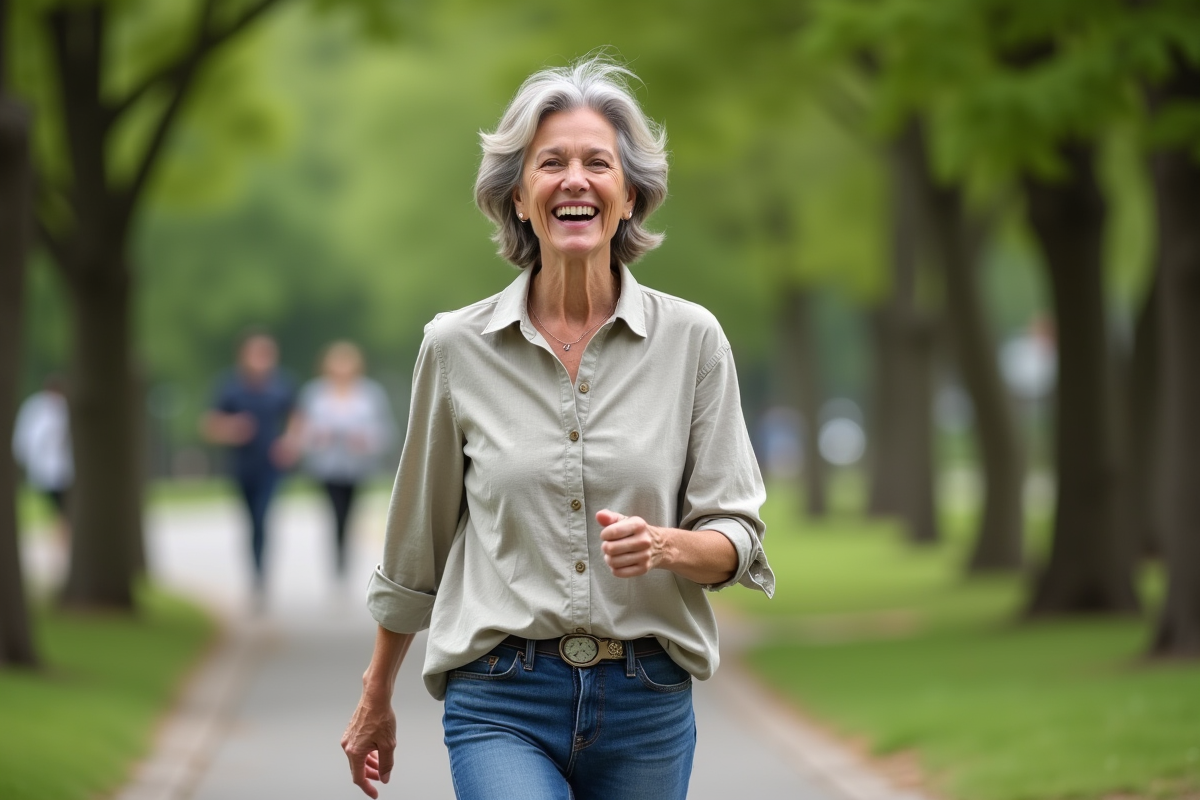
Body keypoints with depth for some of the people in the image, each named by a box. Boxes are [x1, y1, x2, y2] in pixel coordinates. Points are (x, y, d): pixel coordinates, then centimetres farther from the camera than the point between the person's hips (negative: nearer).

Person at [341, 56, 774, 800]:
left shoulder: (691, 338, 1)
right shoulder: (457, 347, 2)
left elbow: (738, 537, 2)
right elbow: (416, 542, 13)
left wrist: (665, 545, -20)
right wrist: (376, 701, 20)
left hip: (646, 705, 1)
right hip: (504, 704, -1)